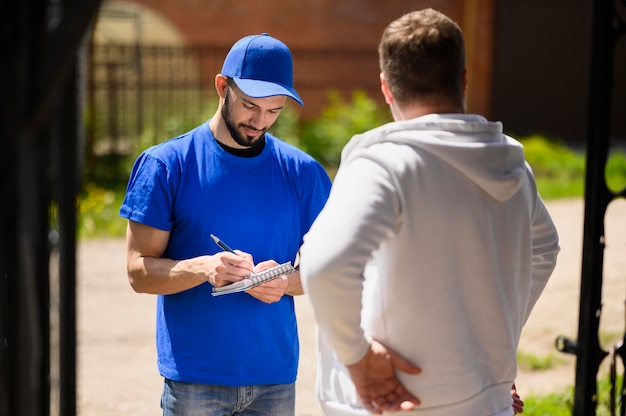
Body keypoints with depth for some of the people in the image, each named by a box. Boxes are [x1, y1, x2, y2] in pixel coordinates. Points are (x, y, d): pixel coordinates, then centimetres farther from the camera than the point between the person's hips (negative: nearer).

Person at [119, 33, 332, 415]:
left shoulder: (303, 172, 6)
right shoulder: (165, 165, -1)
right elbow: (139, 271, -4)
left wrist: (286, 282, -14)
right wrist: (203, 268, -23)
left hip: (276, 379, 2)